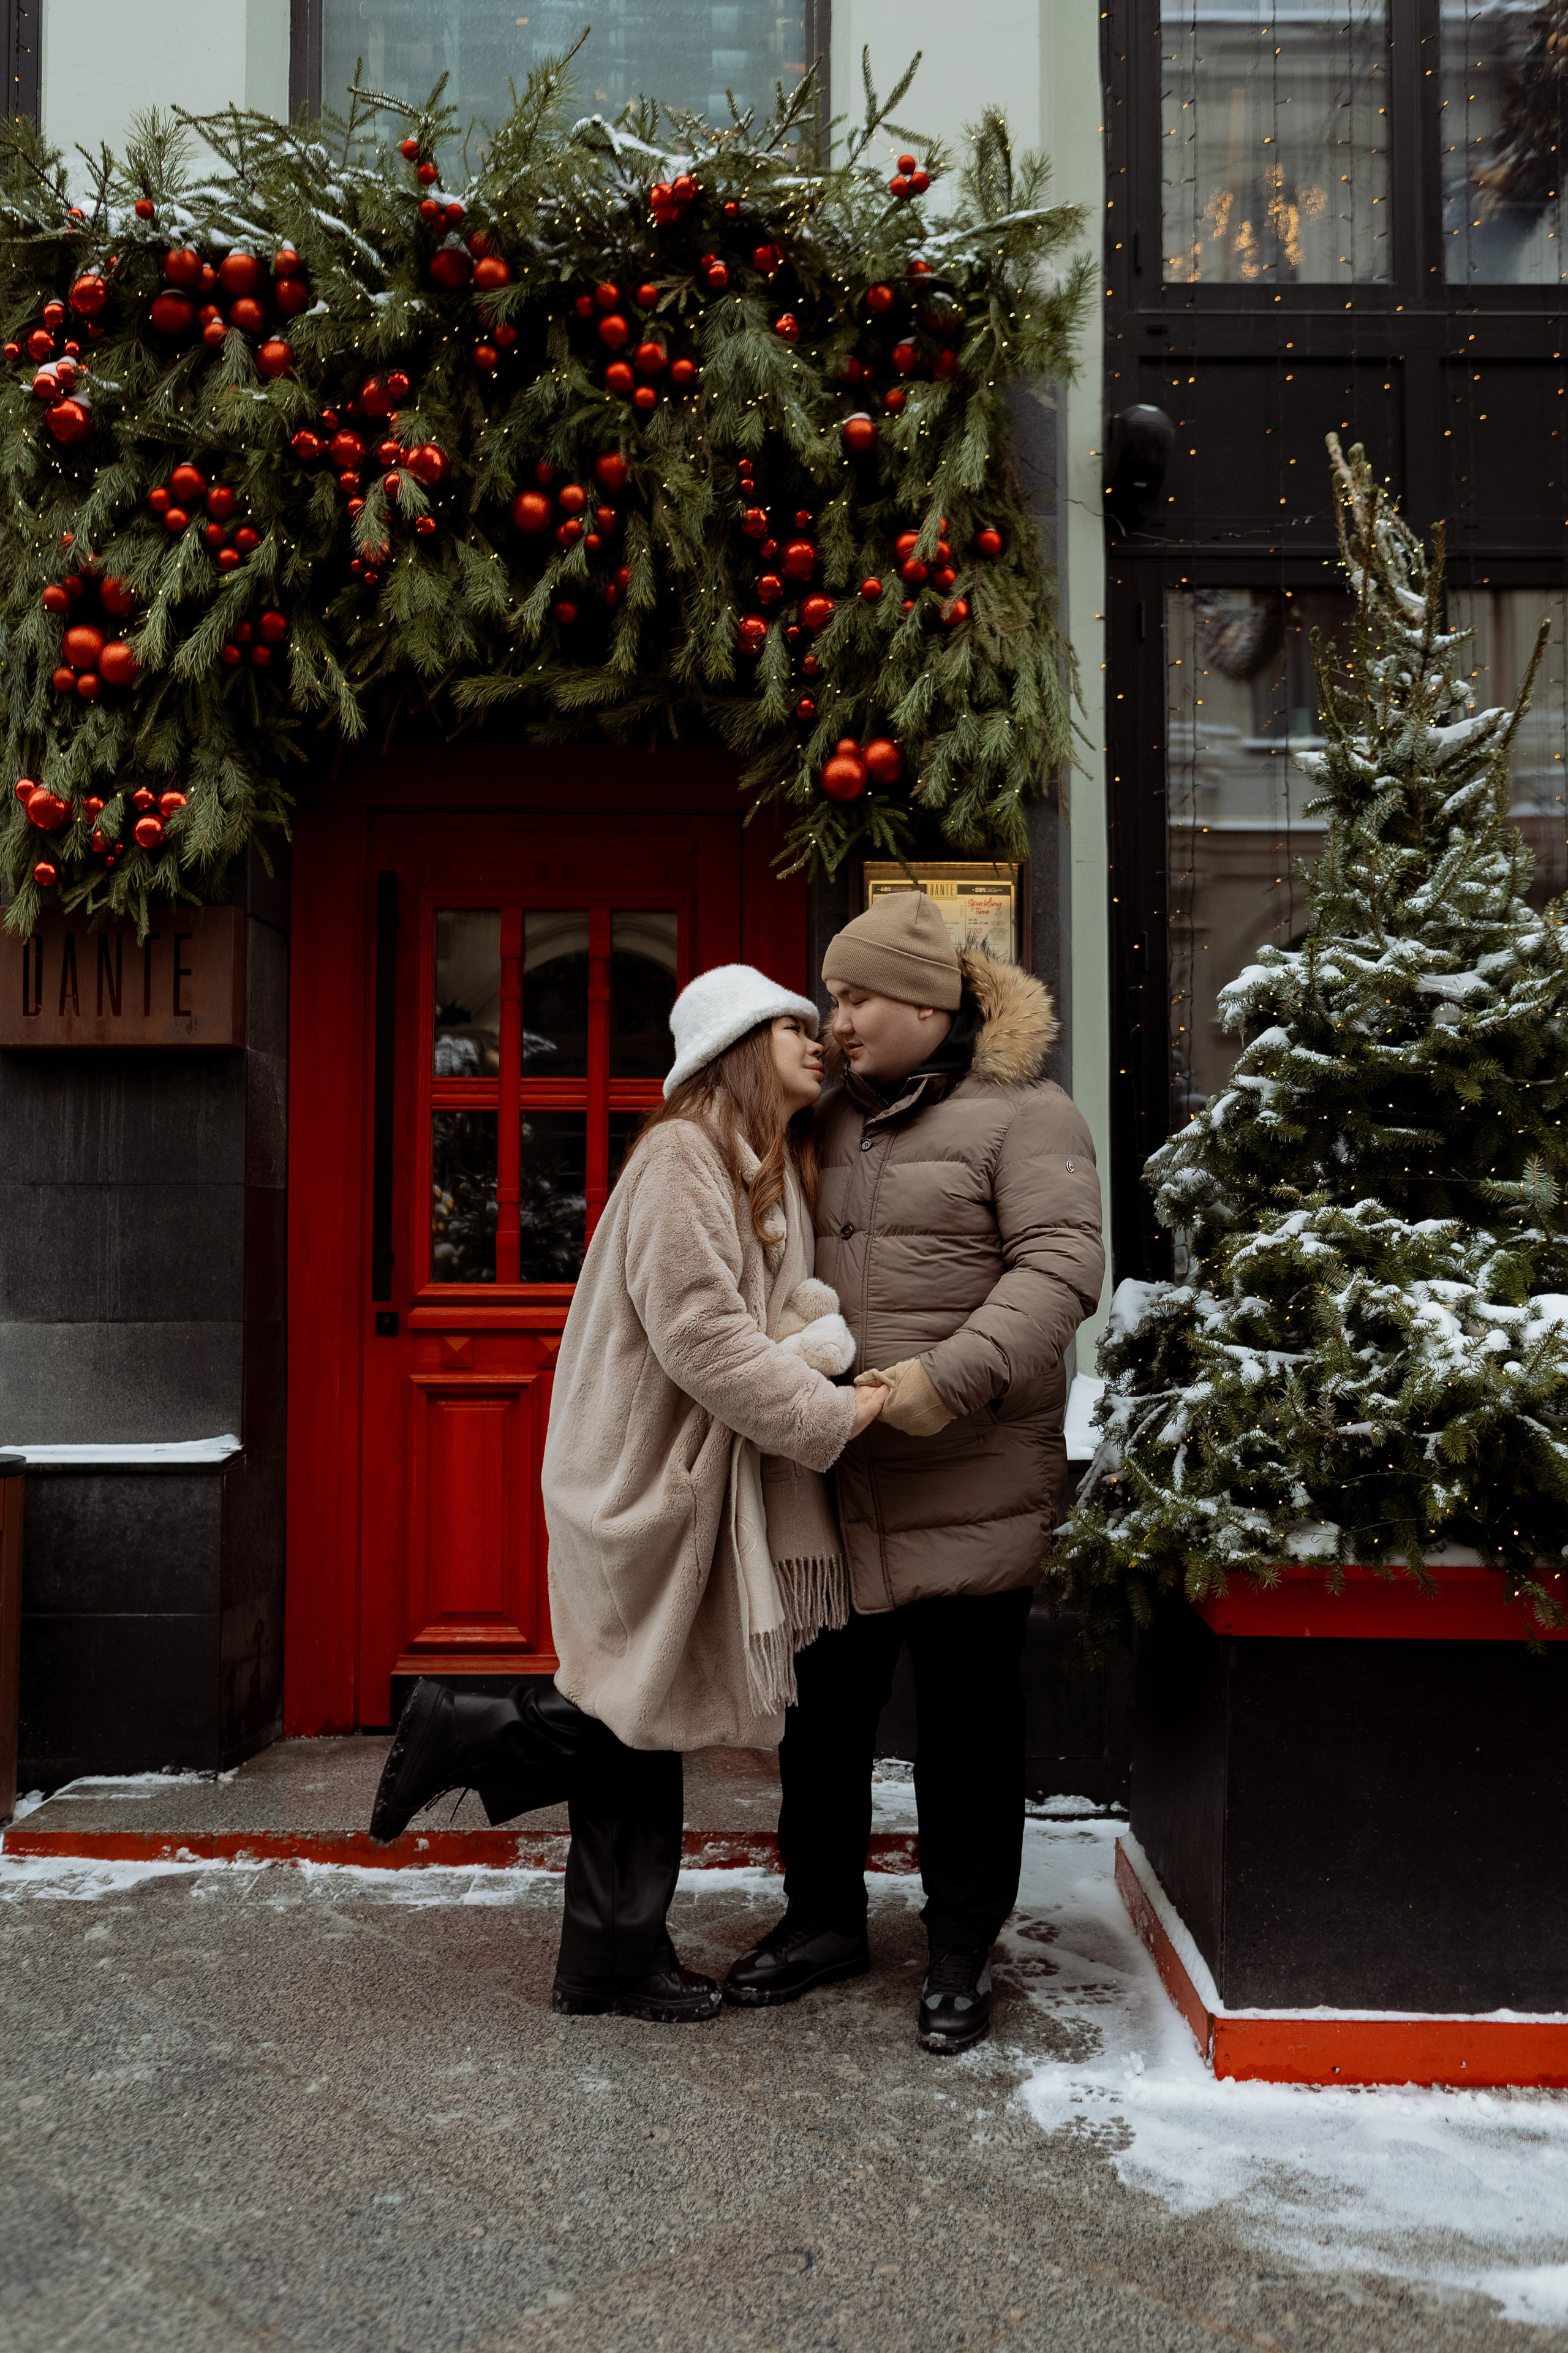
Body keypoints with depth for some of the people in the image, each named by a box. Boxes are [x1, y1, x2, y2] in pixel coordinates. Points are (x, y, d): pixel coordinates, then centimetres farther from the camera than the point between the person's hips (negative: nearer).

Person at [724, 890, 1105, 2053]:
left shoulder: (1023, 1113, -6)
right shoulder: (833, 1119, 15)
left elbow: (1061, 1267, -17)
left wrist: (956, 1373, -27)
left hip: (969, 1487, -6)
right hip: (835, 1484, 6)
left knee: (968, 1719, 7)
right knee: (826, 1706, 16)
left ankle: (964, 1949, 24)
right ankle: (824, 1917, 34)